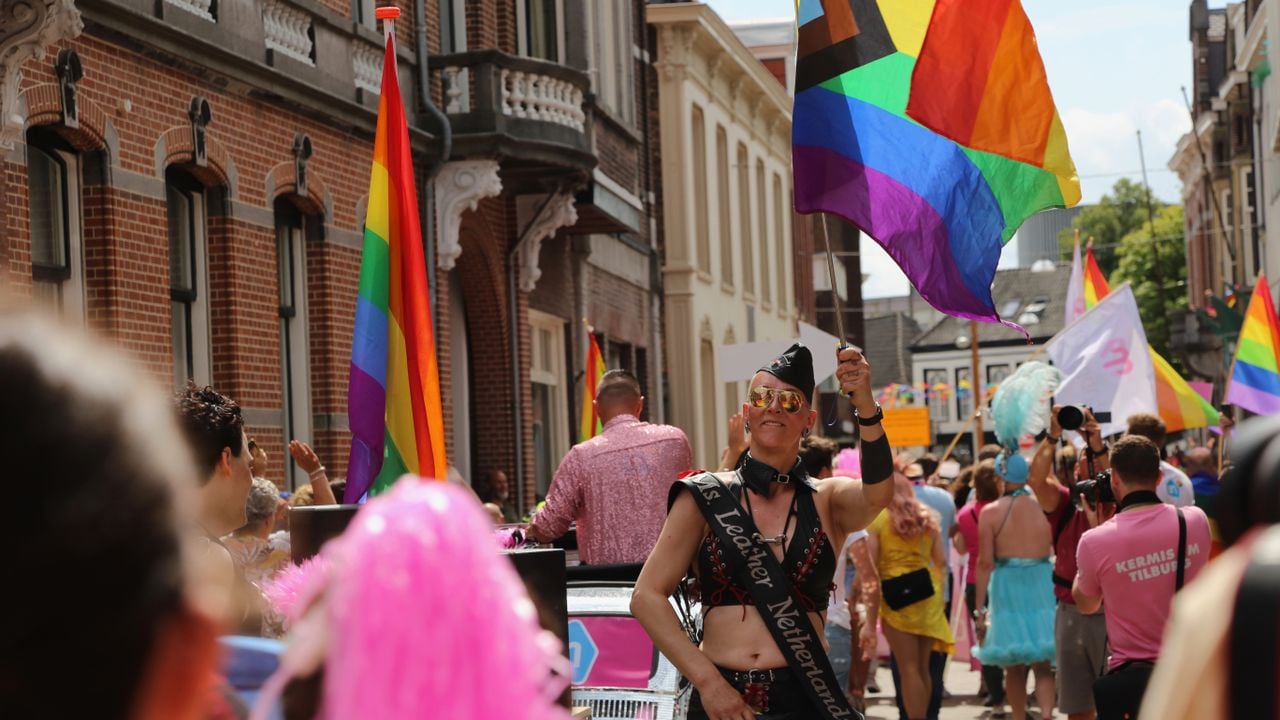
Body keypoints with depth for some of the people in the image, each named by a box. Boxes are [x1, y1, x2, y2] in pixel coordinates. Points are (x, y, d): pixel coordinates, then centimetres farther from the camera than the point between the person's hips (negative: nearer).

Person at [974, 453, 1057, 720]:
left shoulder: (991, 512, -6)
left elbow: (985, 563, -7)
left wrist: (980, 609, -3)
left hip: (1007, 588, -1)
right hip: (1042, 585, 1)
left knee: (1014, 667, 14)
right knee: (1043, 665, 4)